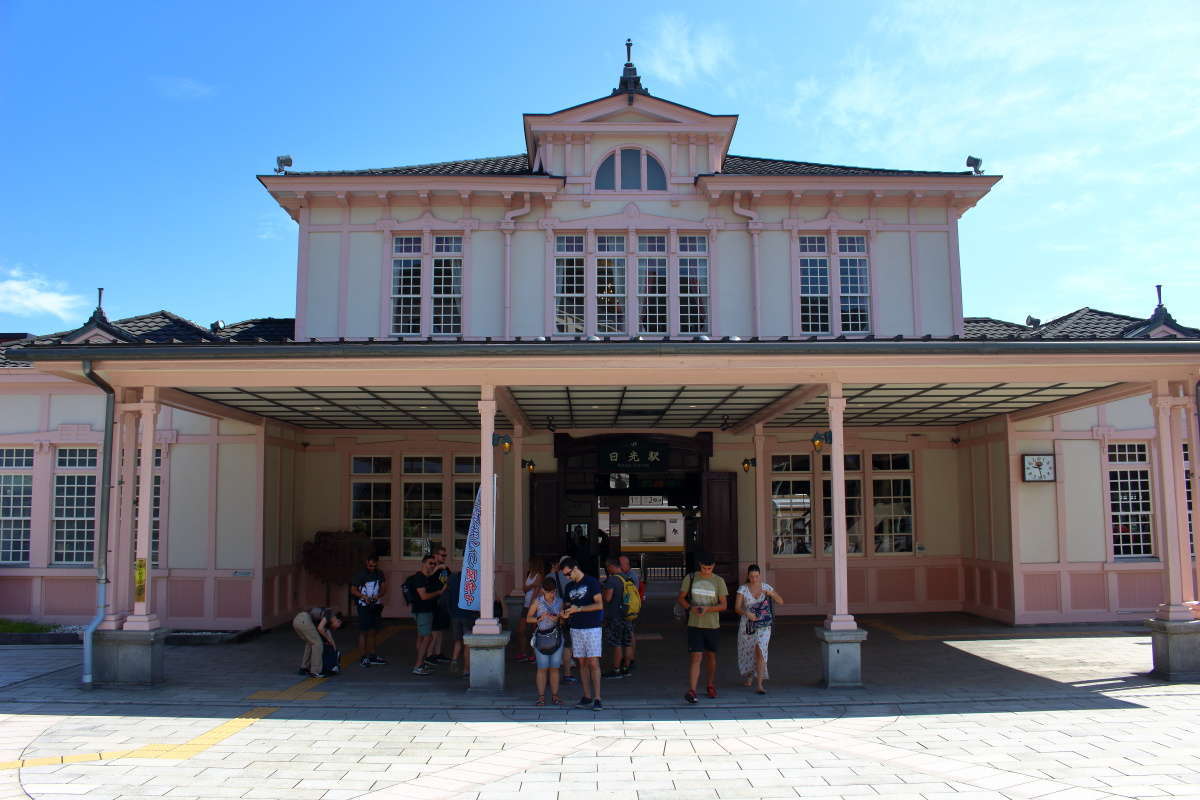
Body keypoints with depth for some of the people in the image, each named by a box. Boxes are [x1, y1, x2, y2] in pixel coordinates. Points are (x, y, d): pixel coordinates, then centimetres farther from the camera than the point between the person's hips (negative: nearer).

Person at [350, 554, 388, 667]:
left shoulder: (380, 574, 10)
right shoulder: (361, 574, -3)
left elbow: (384, 589, 6)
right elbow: (353, 590, -4)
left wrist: (378, 596, -15)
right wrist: (364, 596, -19)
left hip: (376, 606, 4)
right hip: (364, 606, -4)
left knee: (374, 632, 8)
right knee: (364, 632, -5)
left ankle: (372, 656, 16)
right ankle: (363, 658, -3)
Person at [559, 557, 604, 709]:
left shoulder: (591, 582, -6)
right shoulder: (569, 587, 14)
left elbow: (599, 605, -12)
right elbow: (567, 605, 21)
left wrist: (578, 609, -17)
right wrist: (565, 612, -3)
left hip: (592, 628, -6)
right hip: (576, 628, 6)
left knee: (593, 663, -8)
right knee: (582, 663, 6)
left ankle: (597, 698, -7)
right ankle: (587, 696, 11)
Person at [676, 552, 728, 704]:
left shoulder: (719, 581, 0)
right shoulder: (690, 578, 0)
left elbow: (723, 605, -3)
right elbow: (680, 598, 5)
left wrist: (707, 609, -20)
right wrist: (690, 608, -14)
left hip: (713, 626, 2)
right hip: (694, 625, -1)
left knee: (711, 656, 15)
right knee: (696, 657, -11)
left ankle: (711, 686, 35)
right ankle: (691, 691, -17)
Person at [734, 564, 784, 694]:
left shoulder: (766, 587, -1)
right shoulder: (742, 589, -7)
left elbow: (781, 601, 0)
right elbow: (737, 608, -14)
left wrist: (771, 593, -20)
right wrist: (747, 613, -34)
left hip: (763, 626, -1)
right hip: (747, 625, 1)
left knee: (760, 651, -18)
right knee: (747, 653, 15)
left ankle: (759, 685, -18)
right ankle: (749, 675, 47)